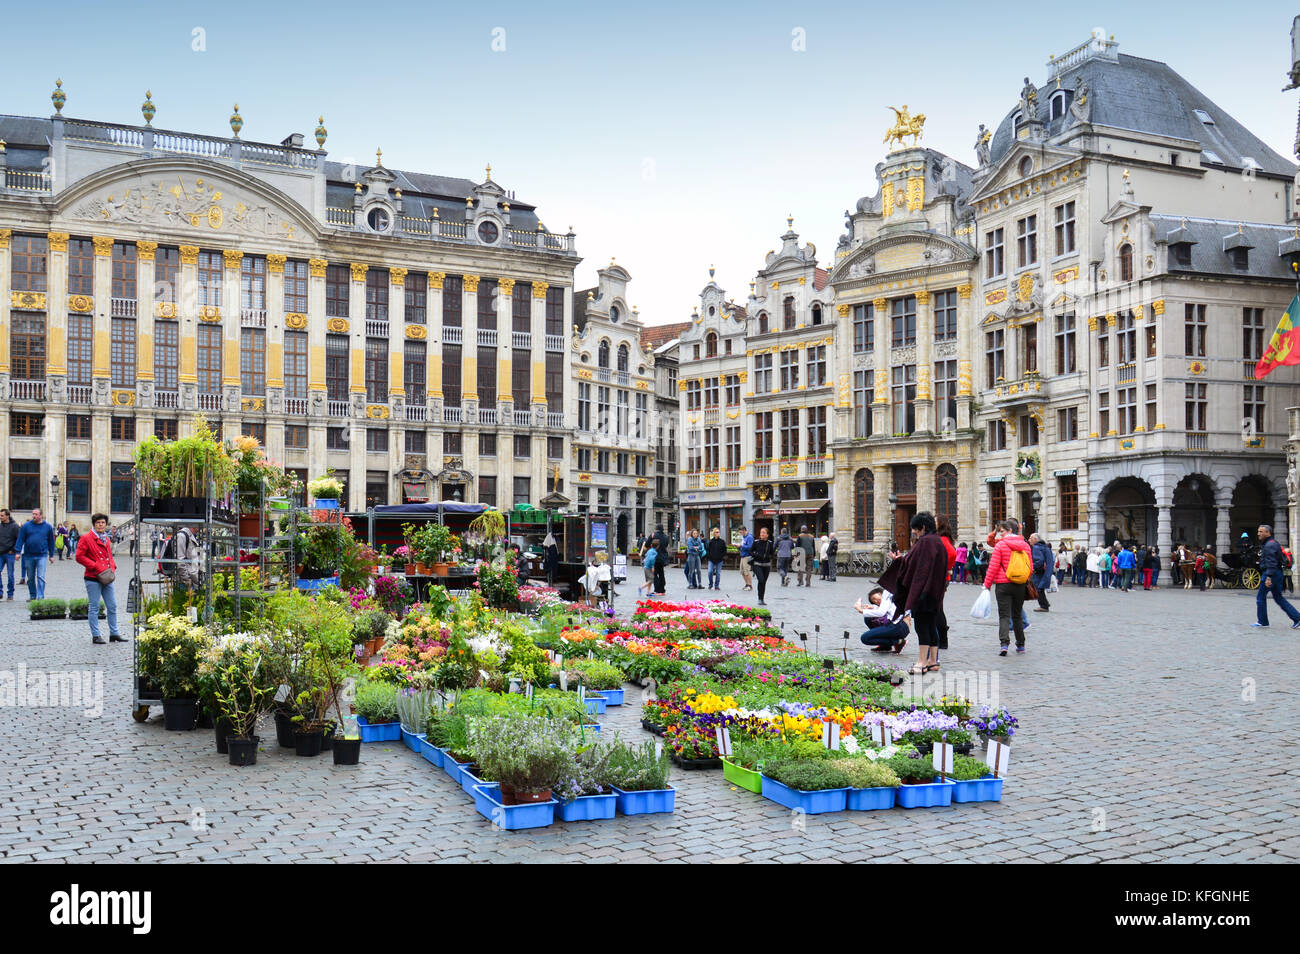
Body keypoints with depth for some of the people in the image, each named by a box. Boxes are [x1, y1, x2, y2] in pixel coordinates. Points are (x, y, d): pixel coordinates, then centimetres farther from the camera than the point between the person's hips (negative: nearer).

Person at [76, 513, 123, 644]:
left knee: (112, 606, 8)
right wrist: (96, 567, -14)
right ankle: (95, 636, 6)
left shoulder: (106, 539, 15)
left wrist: (112, 567, 6)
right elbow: (79, 557, -9)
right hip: (93, 579, -7)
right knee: (94, 607, 0)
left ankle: (114, 633, 16)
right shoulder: (86, 539, -5)